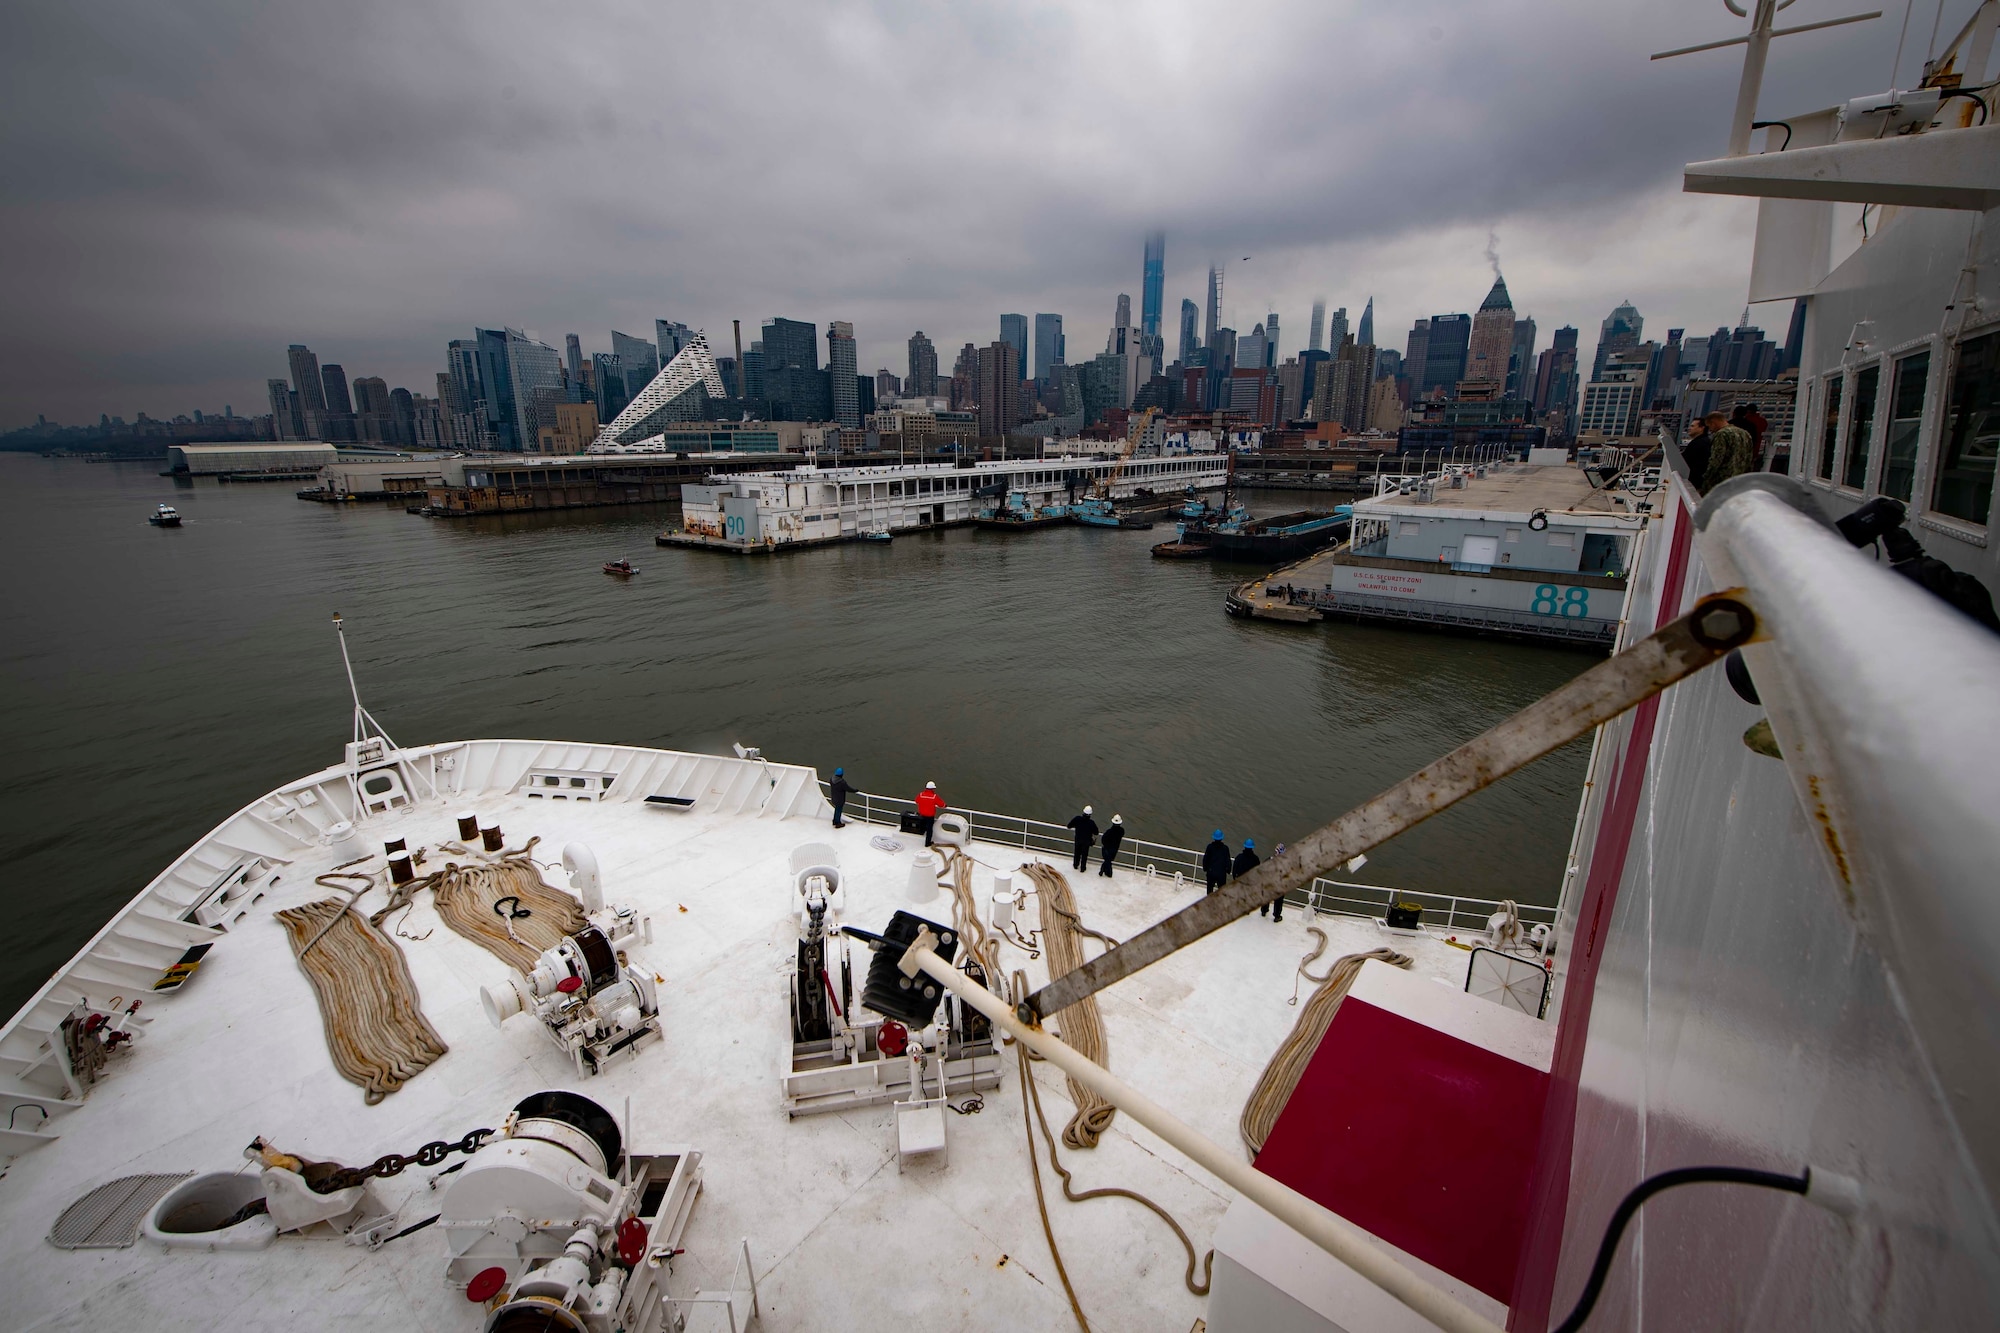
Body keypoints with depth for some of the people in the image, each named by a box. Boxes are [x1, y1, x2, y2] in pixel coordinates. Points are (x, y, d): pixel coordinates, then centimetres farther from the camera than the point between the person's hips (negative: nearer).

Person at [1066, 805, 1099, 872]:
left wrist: (1075, 829, 9)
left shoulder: (1077, 819, -21)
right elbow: (1096, 833, -16)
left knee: (1077, 852, 24)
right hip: (1086, 841, -2)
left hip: (1078, 839, 2)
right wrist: (1094, 840, 5)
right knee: (1084, 854, 18)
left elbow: (1069, 826, -10)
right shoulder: (1091, 822, -26)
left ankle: (1076, 864, 43)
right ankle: (1082, 867, 32)